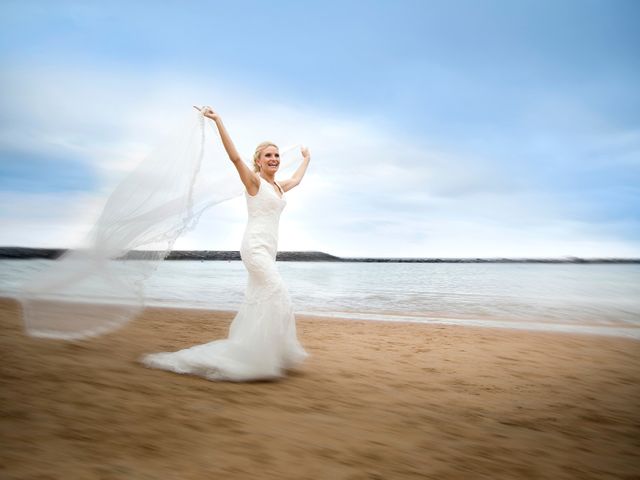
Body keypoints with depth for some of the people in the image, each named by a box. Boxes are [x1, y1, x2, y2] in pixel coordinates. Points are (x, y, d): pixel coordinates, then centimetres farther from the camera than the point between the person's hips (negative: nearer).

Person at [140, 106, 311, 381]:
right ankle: (266, 357, -8)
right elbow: (235, 157, -16)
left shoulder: (278, 187, 19)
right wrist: (218, 121, -24)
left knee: (256, 304, 8)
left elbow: (296, 179, 38)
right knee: (278, 298, -14)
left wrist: (306, 159, 53)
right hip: (255, 246, -8)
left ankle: (242, 356, 16)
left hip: (268, 249, 8)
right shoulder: (253, 181, -3)